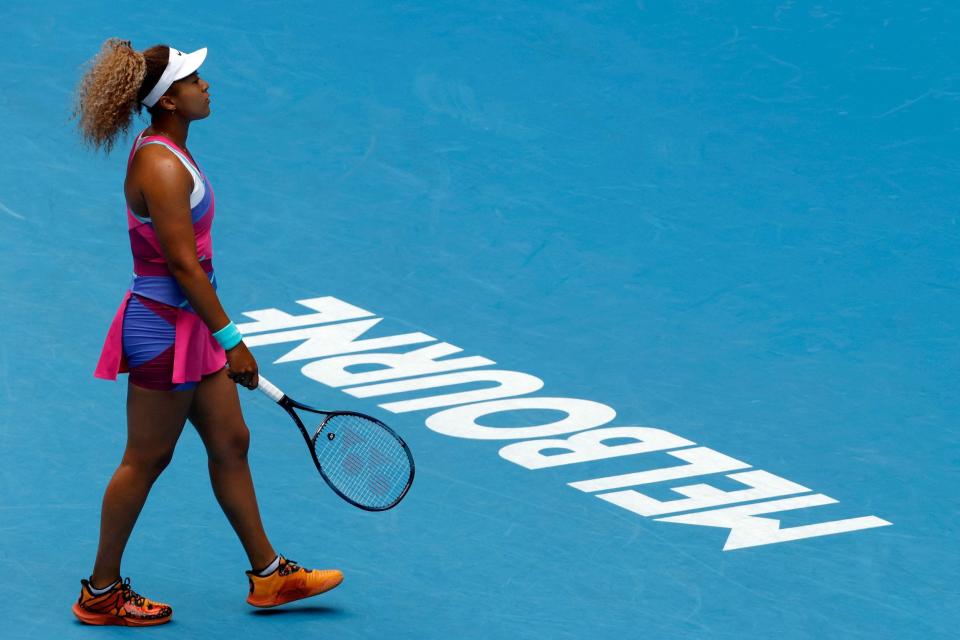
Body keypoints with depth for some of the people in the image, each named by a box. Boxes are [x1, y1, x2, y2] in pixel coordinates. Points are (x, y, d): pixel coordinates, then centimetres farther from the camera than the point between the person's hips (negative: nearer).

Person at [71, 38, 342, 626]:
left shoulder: (170, 152, 8)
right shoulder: (161, 169, -24)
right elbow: (185, 266, -24)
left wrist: (217, 334, 22)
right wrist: (230, 339, -19)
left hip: (187, 327, 10)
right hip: (165, 329, -10)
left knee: (230, 443, 15)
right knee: (147, 460, 2)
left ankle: (269, 575, 25)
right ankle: (101, 593, 15)